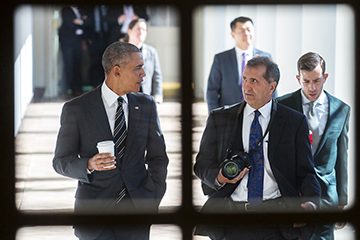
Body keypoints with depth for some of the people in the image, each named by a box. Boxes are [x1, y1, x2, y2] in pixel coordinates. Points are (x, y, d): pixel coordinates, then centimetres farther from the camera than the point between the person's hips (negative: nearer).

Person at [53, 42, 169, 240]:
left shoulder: (146, 105, 8)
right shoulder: (76, 109, -3)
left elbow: (157, 157, 13)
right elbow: (61, 161, 0)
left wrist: (153, 199, 0)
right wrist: (89, 165, -20)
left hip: (136, 208, 3)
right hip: (95, 211, -3)